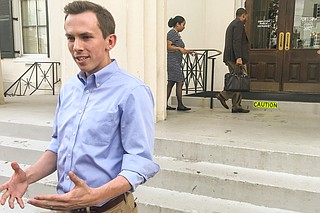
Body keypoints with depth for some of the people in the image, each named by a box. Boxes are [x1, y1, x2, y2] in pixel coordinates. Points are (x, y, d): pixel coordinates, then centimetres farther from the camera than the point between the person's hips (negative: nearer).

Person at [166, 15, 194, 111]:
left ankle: (165, 104, 10)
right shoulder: (172, 33, -8)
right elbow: (168, 46, -17)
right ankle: (180, 105, -4)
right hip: (172, 61, -10)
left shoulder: (176, 34, 22)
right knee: (180, 82, -9)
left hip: (176, 62, 10)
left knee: (171, 83, 8)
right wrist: (179, 48, -23)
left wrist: (186, 51, 18)